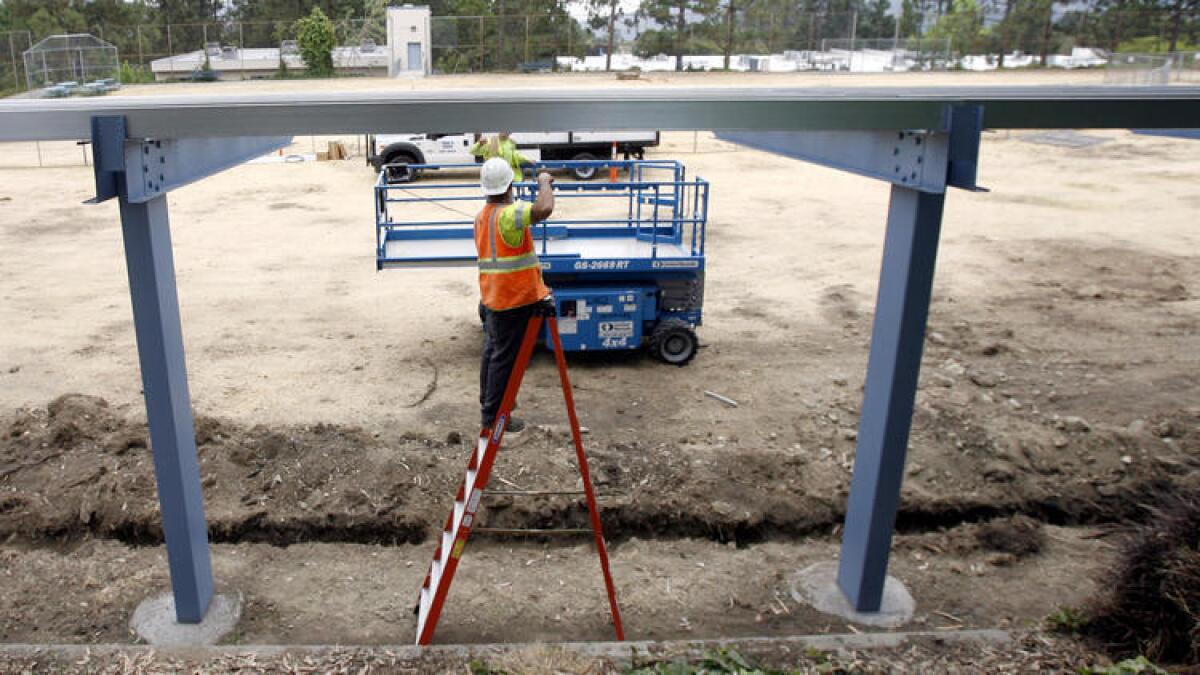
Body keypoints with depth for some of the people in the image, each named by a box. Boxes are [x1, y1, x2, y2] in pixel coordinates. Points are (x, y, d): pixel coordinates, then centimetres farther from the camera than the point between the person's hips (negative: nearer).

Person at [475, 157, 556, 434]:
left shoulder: (481, 217, 11)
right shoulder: (508, 214, -20)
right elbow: (544, 209, -38)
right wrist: (544, 182, -18)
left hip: (492, 297, 9)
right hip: (514, 298, -9)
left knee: (492, 351, 19)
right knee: (504, 357, -1)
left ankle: (489, 403, 33)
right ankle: (493, 416, 7)